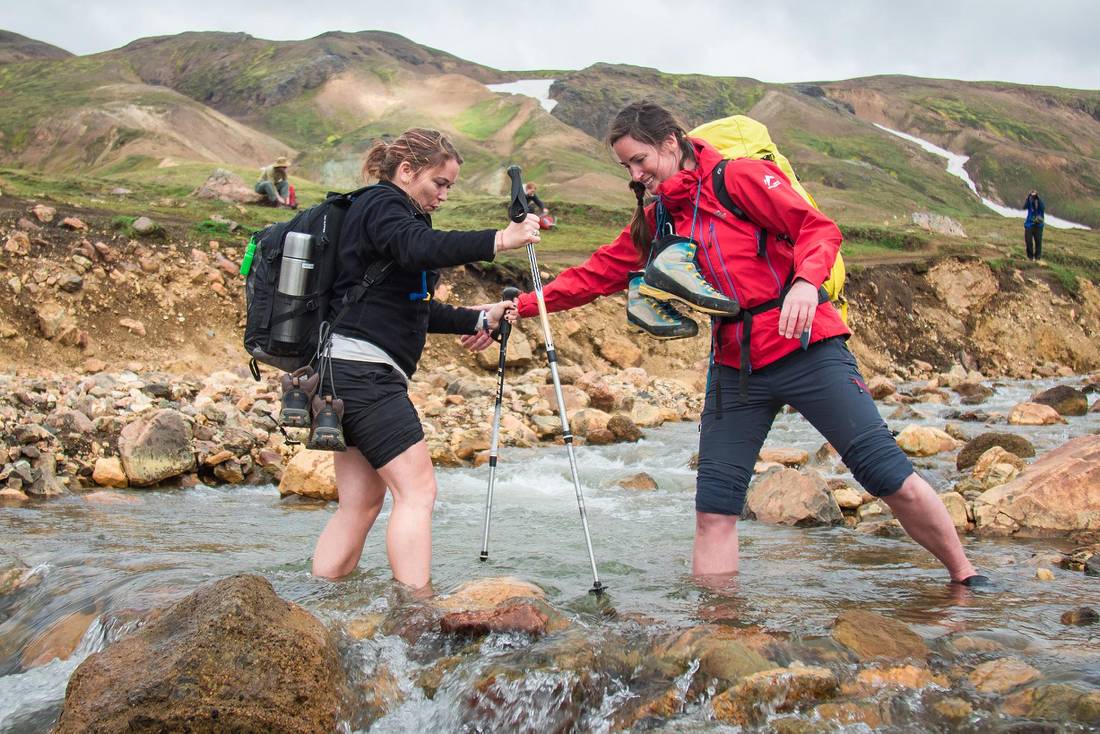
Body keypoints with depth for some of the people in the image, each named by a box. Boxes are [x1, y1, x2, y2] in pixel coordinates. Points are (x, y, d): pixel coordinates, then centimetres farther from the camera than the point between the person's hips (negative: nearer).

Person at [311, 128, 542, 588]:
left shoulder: (391, 211, 24)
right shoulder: (381, 204, -6)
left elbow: (413, 308, 26)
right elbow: (418, 248, -29)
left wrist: (476, 320, 18)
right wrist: (499, 240, -36)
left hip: (348, 375, 10)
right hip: (363, 367, -10)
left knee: (361, 501, 8)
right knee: (417, 490, -12)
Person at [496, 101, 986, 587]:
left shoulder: (738, 177, -5)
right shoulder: (654, 222, 14)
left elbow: (818, 228, -11)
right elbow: (596, 274, 14)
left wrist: (806, 281, -30)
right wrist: (520, 307, 7)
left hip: (805, 348, -6)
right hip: (734, 368, 6)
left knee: (890, 478, -7)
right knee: (714, 509, -1)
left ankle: (965, 578, 10)